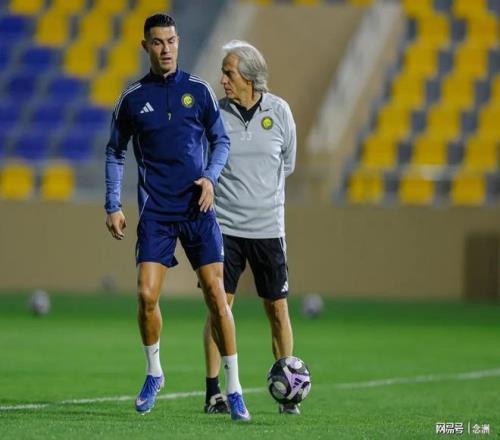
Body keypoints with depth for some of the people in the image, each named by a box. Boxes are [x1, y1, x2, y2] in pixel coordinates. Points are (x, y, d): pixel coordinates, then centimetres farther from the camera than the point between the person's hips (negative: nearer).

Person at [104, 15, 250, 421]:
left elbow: (221, 140, 11)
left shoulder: (199, 90, 3)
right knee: (146, 295, -10)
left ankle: (234, 390, 2)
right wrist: (114, 206, 6)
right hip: (155, 212, 0)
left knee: (216, 294, -6)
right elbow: (115, 152, 13)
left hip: (198, 208, 0)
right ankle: (154, 373, 16)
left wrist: (211, 177, -8)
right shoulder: (133, 98, 3)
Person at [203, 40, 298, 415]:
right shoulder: (216, 114, -3)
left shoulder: (279, 111, -1)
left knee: (278, 310, 4)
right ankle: (214, 392, 0)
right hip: (224, 226, -1)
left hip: (268, 226, 1)